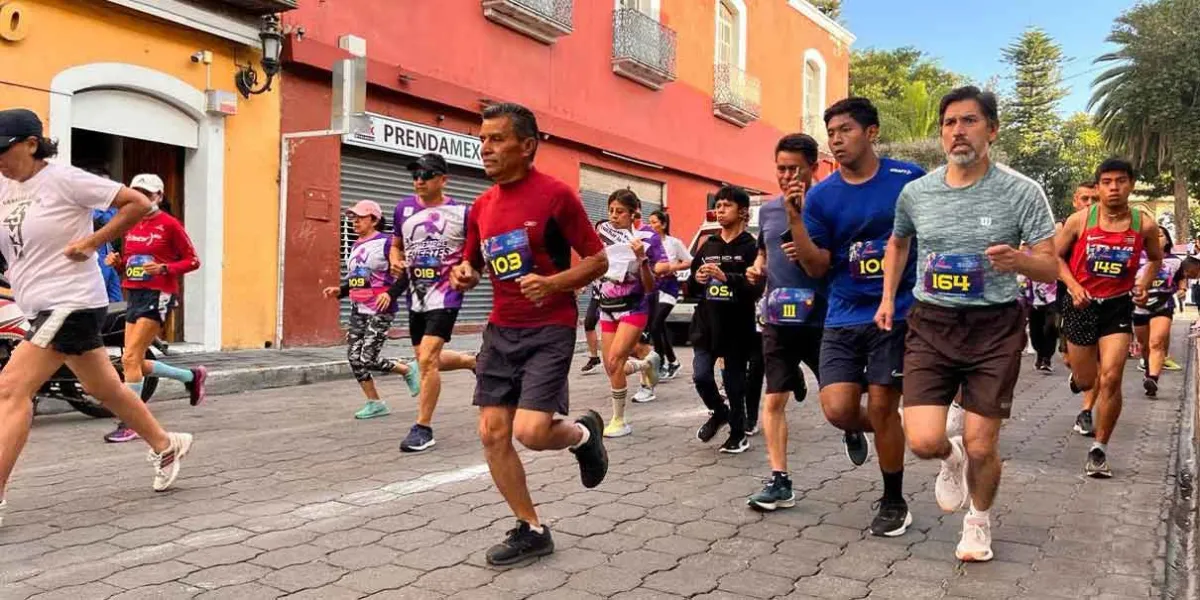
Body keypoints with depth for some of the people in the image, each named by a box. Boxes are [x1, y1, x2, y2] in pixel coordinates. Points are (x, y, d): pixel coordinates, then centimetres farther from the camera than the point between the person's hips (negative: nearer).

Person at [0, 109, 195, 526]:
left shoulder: (63, 179, -12)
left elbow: (139, 203, -13)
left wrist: (92, 242, -14)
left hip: (71, 303, -8)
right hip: (44, 307, 8)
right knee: (104, 388, 16)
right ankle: (166, 446, 33)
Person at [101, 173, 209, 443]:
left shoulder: (169, 224, -6)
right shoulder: (131, 224, 14)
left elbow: (193, 261, -7)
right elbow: (127, 262, 22)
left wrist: (164, 268, -20)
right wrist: (117, 262, 1)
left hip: (158, 295, -8)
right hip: (135, 295, 8)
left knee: (130, 358, -13)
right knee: (138, 363, 10)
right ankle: (192, 376, 32)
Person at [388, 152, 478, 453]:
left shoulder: (461, 212, -8)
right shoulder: (403, 208, 4)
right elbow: (396, 245, 17)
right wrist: (396, 262, -4)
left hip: (445, 295, -6)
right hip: (416, 296, 6)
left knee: (427, 359, -15)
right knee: (427, 360, 14)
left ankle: (423, 428, -2)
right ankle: (475, 361, 41)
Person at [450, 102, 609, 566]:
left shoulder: (556, 195, -10)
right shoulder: (482, 205, 8)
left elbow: (599, 260, -7)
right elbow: (472, 263, 20)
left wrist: (553, 283, -22)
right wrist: (463, 274, -3)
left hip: (550, 329, -6)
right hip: (500, 330, 6)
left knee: (530, 432, -17)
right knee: (492, 433, 2)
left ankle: (584, 433, 19)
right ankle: (531, 530, 19)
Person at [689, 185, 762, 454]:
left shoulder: (751, 247, -4)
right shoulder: (707, 246, 13)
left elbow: (756, 290, -15)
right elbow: (691, 288, 17)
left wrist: (726, 277, -25)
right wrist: (697, 279, -5)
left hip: (737, 327, -4)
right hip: (706, 324, 4)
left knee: (734, 383, 3)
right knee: (701, 376, -4)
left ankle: (738, 434, 23)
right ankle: (719, 412, 26)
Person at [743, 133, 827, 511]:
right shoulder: (768, 209, 9)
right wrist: (757, 267, 3)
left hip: (821, 320, -4)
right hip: (777, 320, 4)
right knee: (775, 399, 2)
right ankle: (780, 480, 9)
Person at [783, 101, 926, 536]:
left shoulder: (909, 179, -4)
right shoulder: (821, 196, 1)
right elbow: (818, 267, -2)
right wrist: (795, 219, -15)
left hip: (896, 312, -2)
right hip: (843, 317, 2)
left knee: (882, 407, 1)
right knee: (837, 409, -8)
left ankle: (894, 503, 22)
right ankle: (859, 428, 31)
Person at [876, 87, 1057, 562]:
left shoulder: (1022, 192, -6)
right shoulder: (915, 192, 2)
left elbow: (1051, 268, -5)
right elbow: (898, 243, 22)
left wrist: (1019, 261, -28)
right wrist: (888, 298, 12)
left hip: (995, 328, -2)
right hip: (931, 325, 2)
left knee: (980, 447, 3)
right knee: (922, 441, -9)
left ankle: (979, 521, 34)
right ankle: (950, 458, 30)